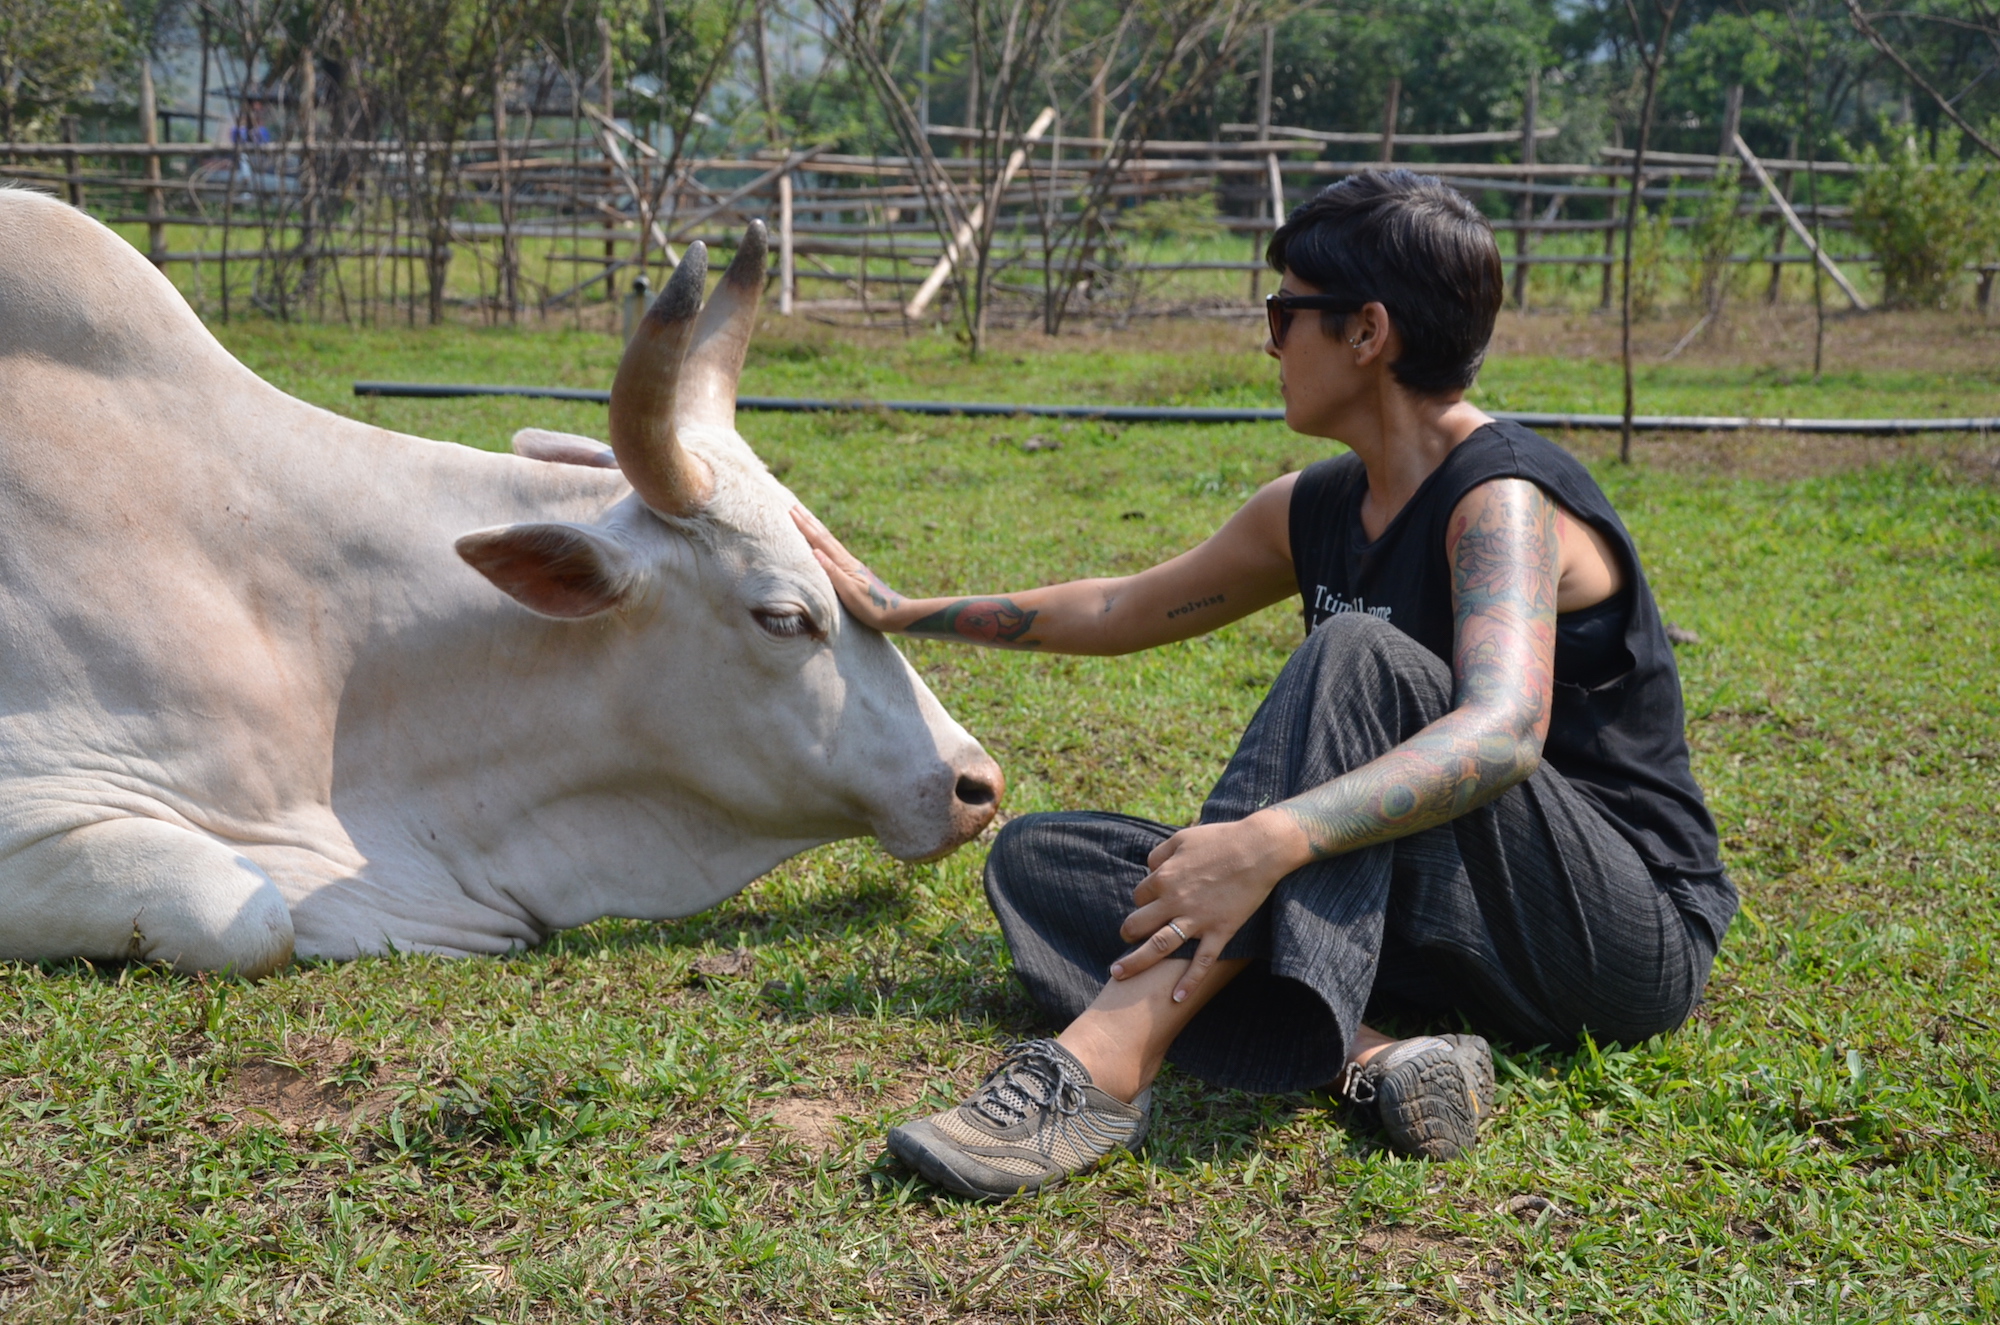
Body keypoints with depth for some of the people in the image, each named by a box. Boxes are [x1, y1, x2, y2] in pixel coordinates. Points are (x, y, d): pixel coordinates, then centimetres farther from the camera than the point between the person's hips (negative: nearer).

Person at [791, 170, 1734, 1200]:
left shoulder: (1505, 499, -17)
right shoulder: (1314, 510, 8)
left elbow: (1502, 732, -36)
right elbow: (1120, 611, 22)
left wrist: (1270, 841, -49)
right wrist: (901, 610, 26)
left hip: (1633, 932, -8)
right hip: (1456, 930, 8)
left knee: (1360, 656, -33)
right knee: (1037, 859, -3)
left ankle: (1104, 1067, -39)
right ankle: (1365, 1058, -26)